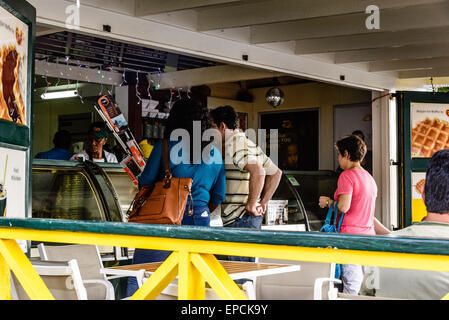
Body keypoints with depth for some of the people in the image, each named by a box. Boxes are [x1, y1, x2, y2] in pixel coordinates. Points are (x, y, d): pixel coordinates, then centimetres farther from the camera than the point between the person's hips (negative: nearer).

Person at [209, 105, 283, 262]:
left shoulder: (234, 143, -12)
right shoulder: (249, 143, 19)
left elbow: (258, 172, -27)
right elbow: (276, 172, 24)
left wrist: (251, 204, -19)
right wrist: (263, 202, 18)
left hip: (240, 219, -10)